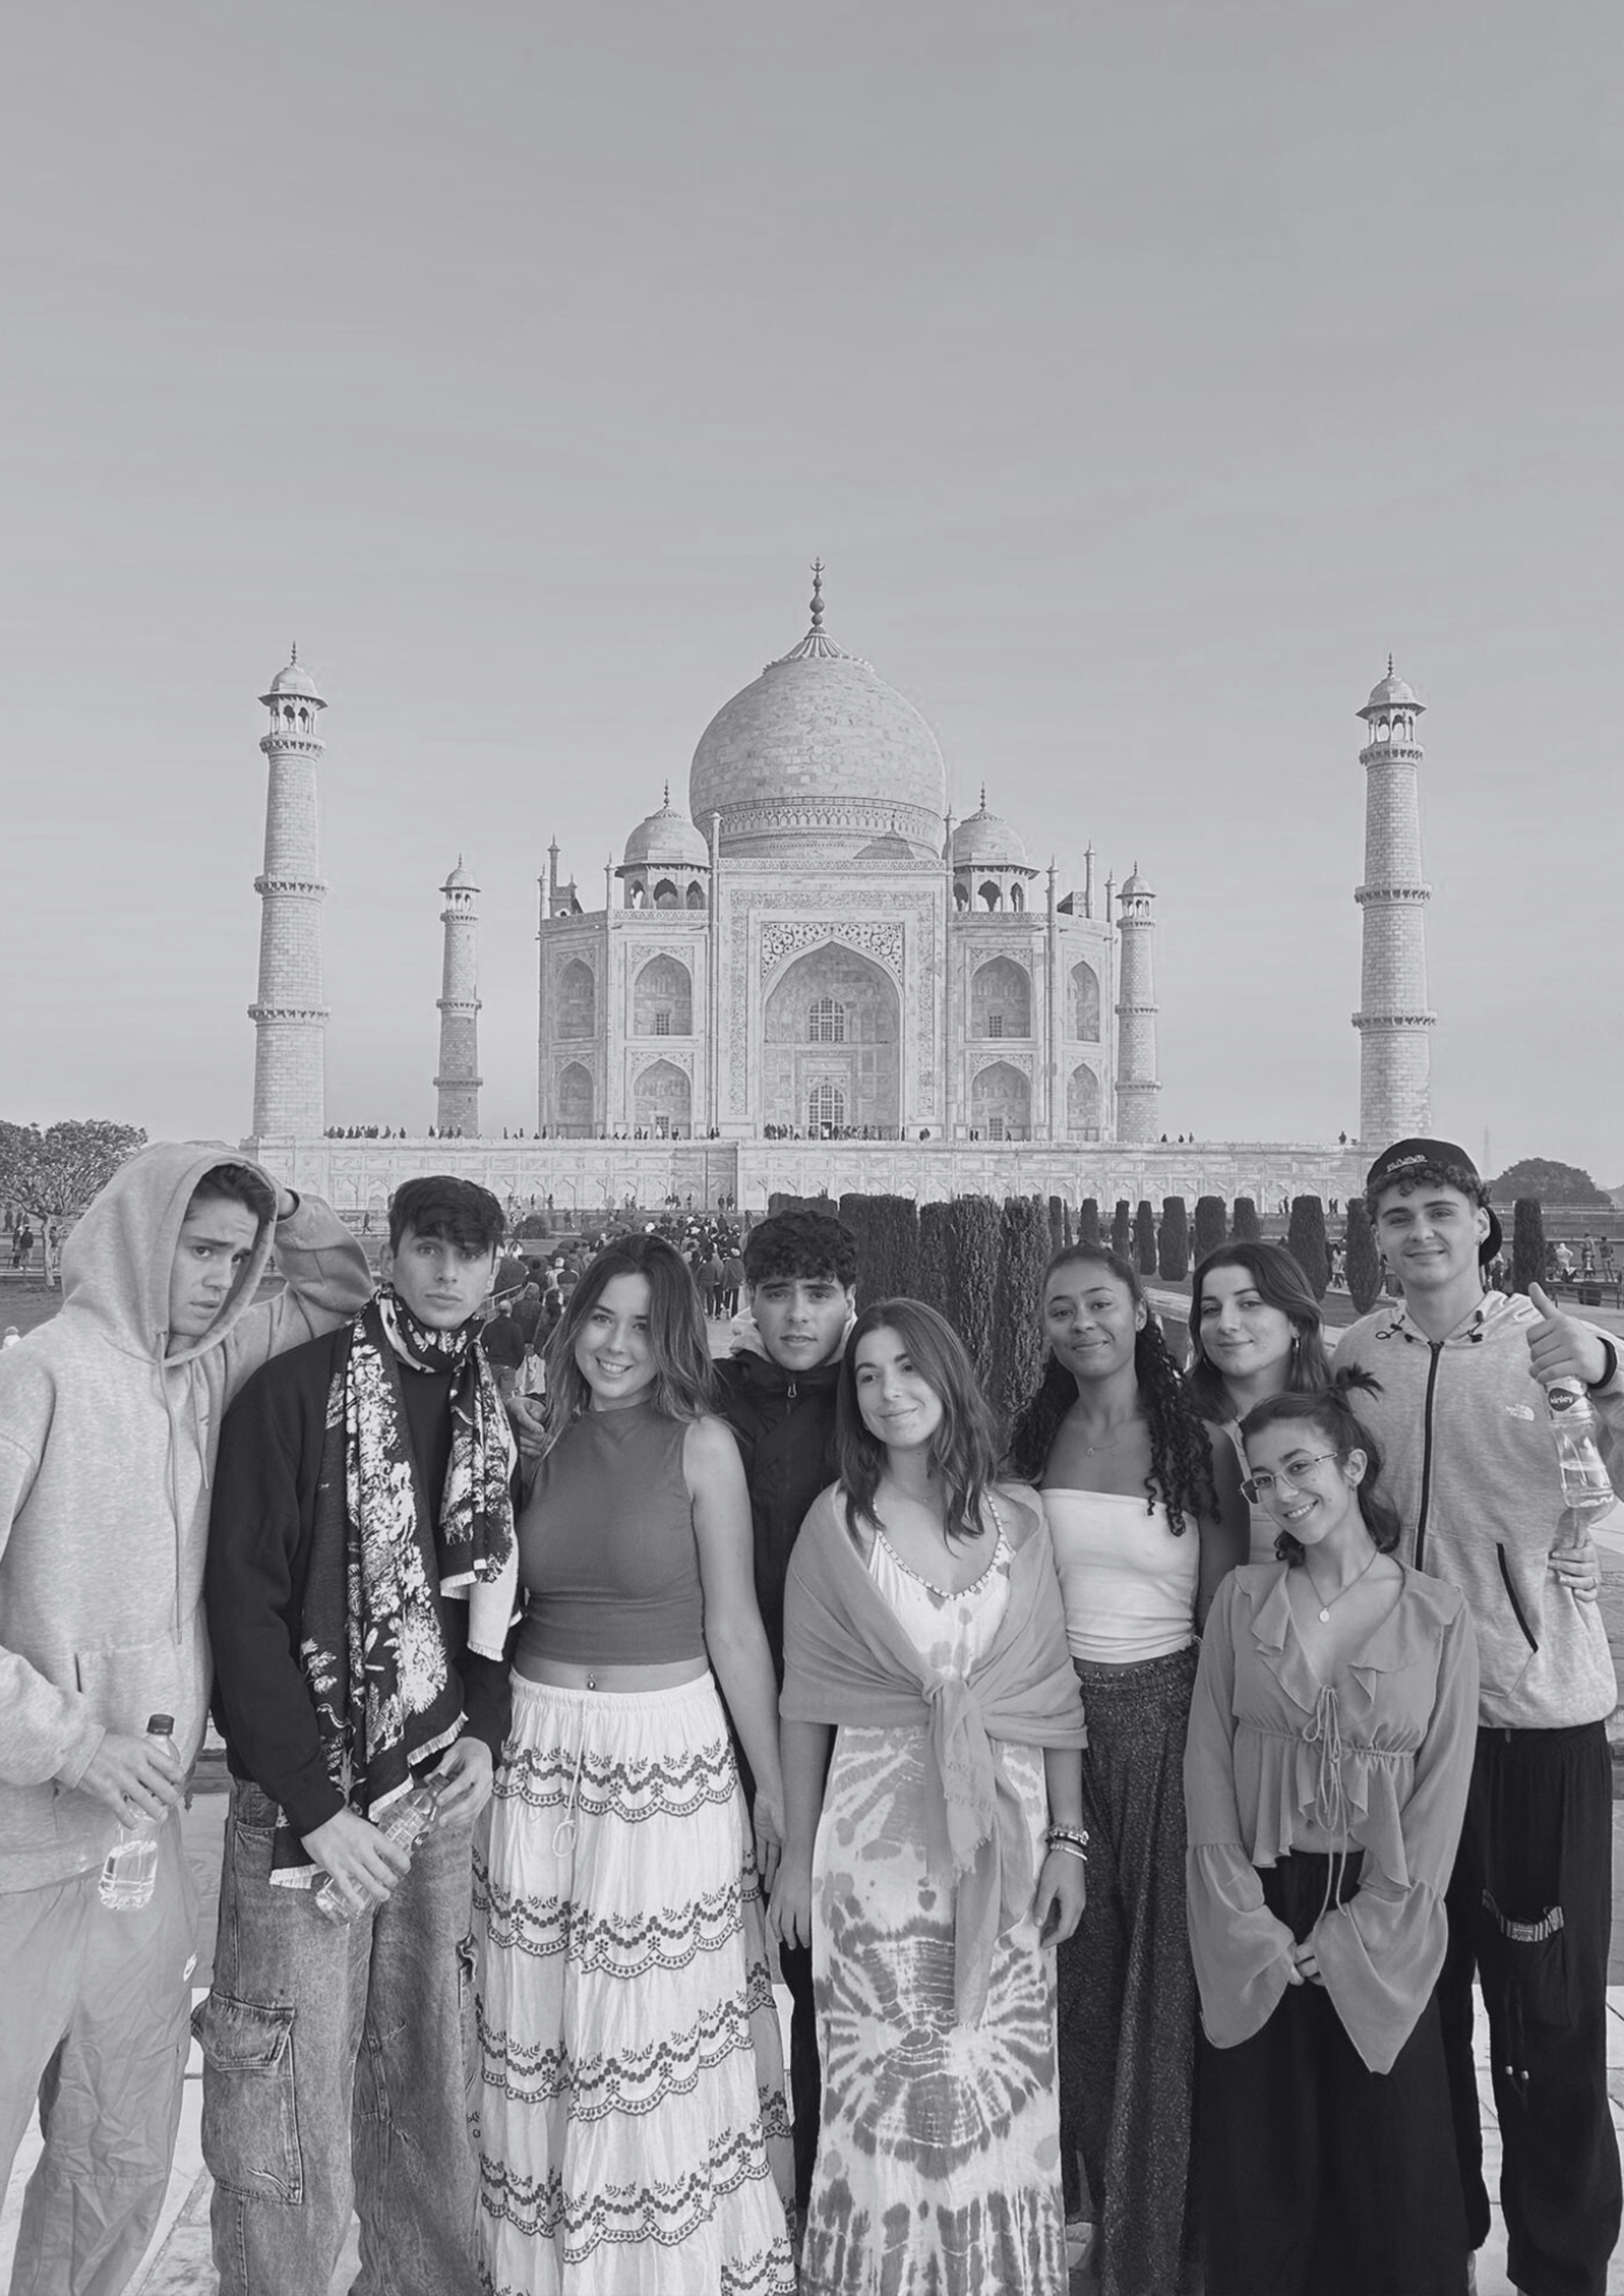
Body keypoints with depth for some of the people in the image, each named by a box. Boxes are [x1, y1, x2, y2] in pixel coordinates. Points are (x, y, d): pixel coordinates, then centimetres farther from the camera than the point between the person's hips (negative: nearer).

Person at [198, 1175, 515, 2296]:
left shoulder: (492, 1413, 7)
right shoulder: (295, 1392, -10)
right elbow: (245, 1604, -12)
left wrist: (487, 1732, -1)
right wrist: (315, 1802, -14)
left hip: (442, 1790, 5)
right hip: (306, 1801, -5)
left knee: (429, 2078, 15)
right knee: (292, 2098, 4)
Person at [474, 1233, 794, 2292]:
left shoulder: (701, 1443, -8)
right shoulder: (542, 1438, 2)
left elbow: (734, 1627, -6)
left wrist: (774, 1788, -3)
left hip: (670, 1753, -3)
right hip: (539, 1754, 3)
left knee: (661, 2034, 7)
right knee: (539, 2033, 13)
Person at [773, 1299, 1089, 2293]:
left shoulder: (1019, 1516, 0)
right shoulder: (837, 1522, -3)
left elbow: (1054, 1689, 4)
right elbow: (805, 1698, 1)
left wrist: (1067, 1838, 2)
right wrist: (796, 1854, 2)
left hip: (1005, 1823, 2)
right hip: (876, 1826, -1)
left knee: (1003, 2080, 9)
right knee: (888, 2082, 6)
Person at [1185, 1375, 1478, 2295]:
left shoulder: (1438, 1616, -5)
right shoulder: (1242, 1600, 0)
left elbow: (1441, 1794, -6)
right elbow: (1208, 1764, -2)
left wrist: (1355, 1936, -9)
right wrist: (1249, 1920, -9)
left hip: (1379, 1930, -1)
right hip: (1255, 1919, 1)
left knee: (1387, 2166, 10)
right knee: (1254, 2168, 11)